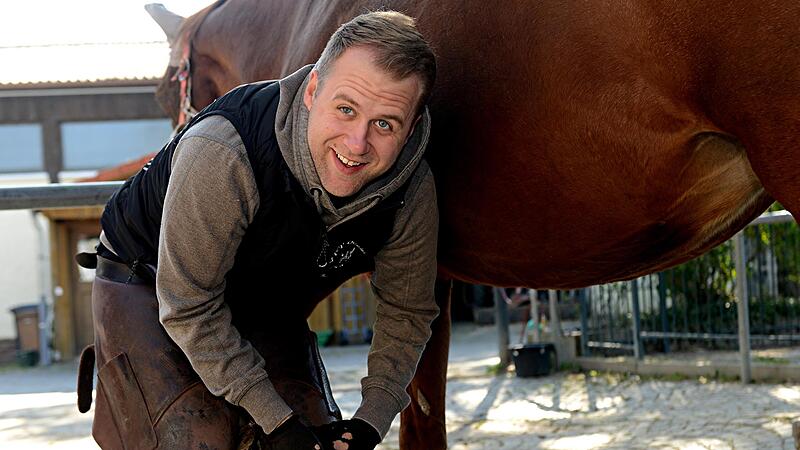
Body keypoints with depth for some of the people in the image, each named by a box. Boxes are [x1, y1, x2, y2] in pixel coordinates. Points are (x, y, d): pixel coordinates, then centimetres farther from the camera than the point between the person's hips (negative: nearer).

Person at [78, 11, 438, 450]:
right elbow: (189, 307, -31)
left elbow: (407, 311, -4)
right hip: (149, 283, -4)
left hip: (265, 305, 5)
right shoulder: (220, 152, -39)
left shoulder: (413, 191, -24)